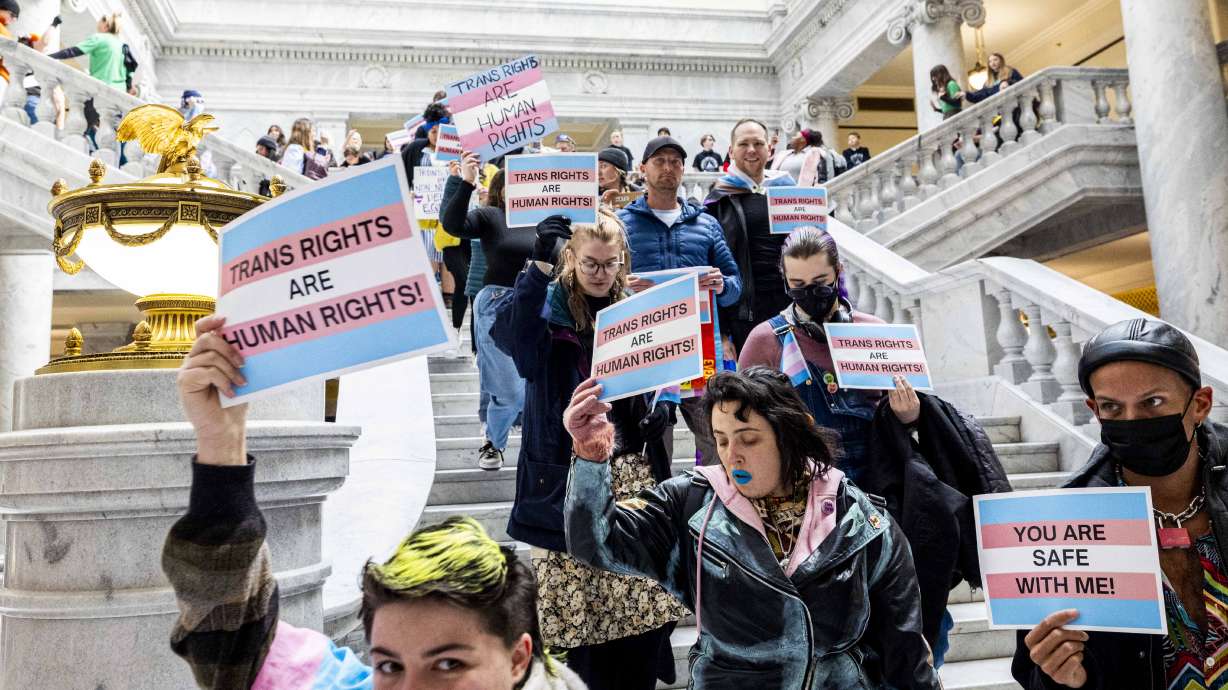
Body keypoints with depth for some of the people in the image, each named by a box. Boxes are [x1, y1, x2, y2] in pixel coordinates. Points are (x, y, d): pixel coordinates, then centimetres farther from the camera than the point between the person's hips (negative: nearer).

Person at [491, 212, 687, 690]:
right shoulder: (548, 307, -2)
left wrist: (660, 412, -3)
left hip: (635, 474, 4)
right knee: (579, 611, -1)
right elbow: (509, 336, -24)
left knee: (646, 603, 4)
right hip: (571, 477, -3)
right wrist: (538, 265, -31)